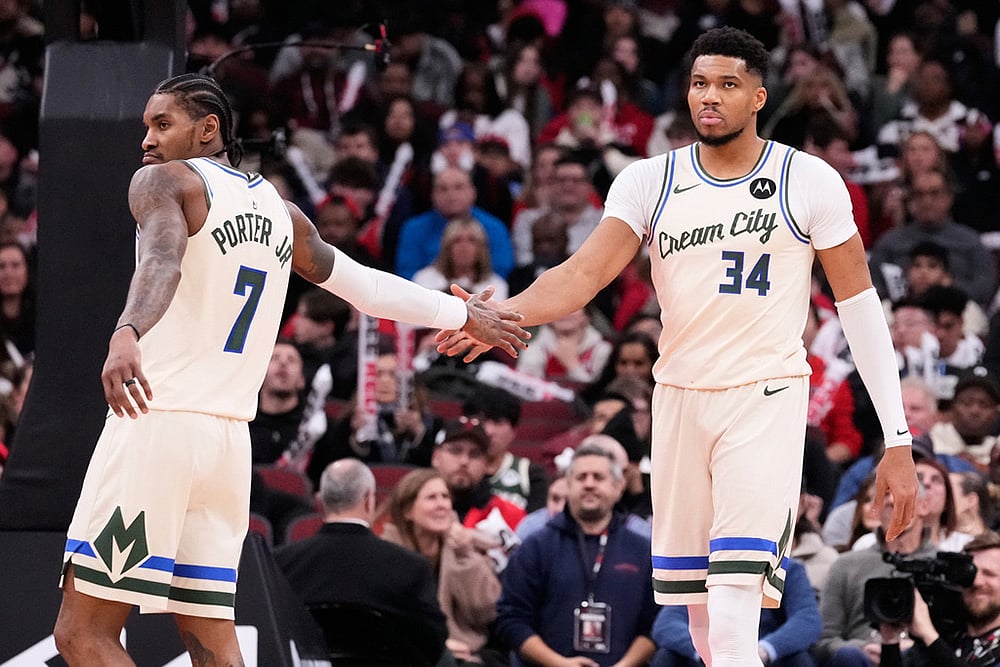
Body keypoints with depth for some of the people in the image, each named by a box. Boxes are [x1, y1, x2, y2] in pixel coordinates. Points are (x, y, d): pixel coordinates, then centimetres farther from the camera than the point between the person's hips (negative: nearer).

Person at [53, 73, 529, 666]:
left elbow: (161, 260, -23)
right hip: (231, 437, 7)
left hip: (157, 421, -7)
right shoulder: (279, 211, 19)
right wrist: (464, 315, 46)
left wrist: (127, 335, -43)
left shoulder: (164, 181, -2)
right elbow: (363, 284, 30)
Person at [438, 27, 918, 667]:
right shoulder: (651, 181, 4)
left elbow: (860, 303, -1)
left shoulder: (809, 182, -4)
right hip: (680, 397, 4)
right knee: (699, 609, 8)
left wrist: (898, 443, -4)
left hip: (766, 401, -4)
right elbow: (585, 272, -7)